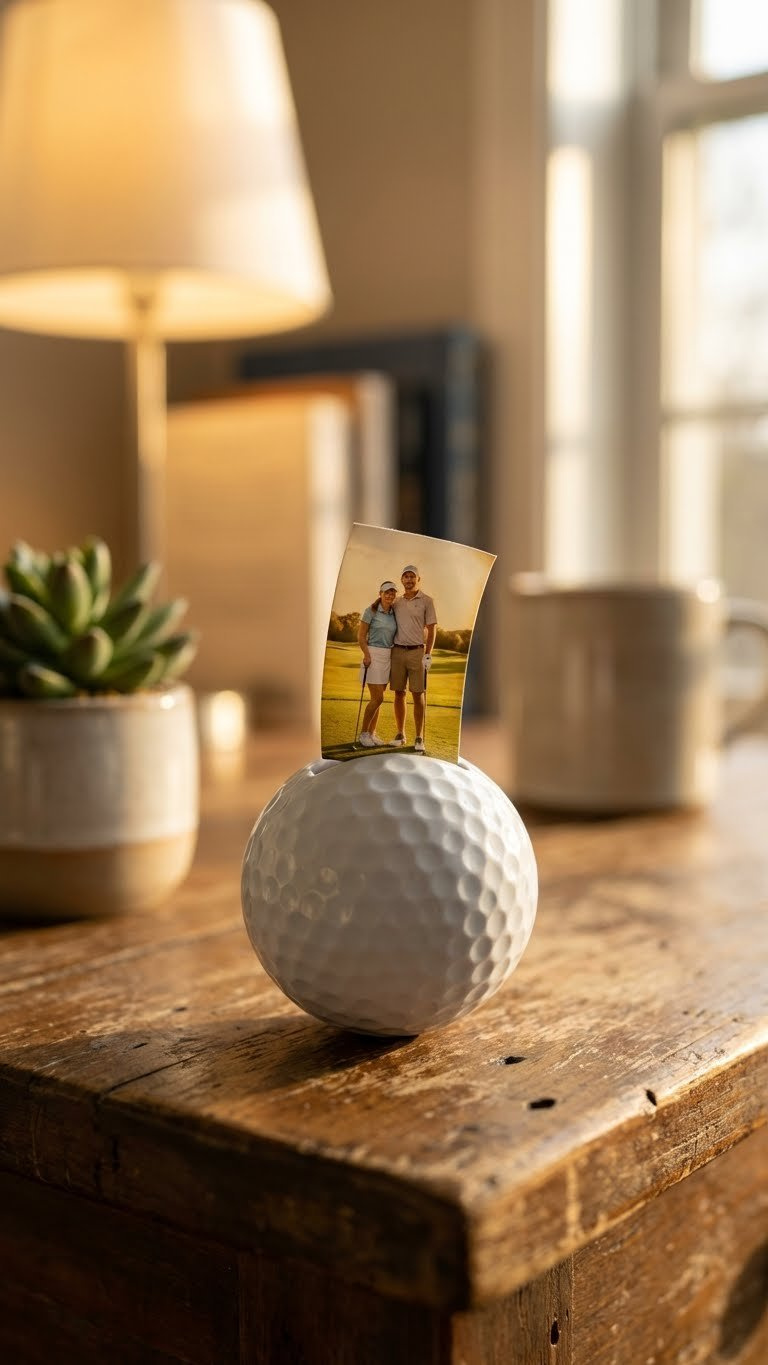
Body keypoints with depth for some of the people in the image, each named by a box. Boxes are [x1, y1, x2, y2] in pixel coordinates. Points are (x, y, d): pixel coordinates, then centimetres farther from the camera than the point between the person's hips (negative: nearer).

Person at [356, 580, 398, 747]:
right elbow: (361, 636, -6)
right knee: (378, 698, -10)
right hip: (373, 655, -6)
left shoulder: (394, 614, 10)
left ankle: (371, 733, 17)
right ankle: (363, 734, 1)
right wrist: (366, 654, -17)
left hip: (388, 656, 6)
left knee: (377, 698, 9)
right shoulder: (371, 611, -6)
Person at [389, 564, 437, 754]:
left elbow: (432, 629, -1)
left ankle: (419, 738, 0)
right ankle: (400, 734, 14)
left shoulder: (426, 601, 1)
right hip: (397, 651, 4)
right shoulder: (397, 603, 13)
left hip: (417, 652, -4)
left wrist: (428, 654, -8)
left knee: (418, 695, -3)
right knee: (399, 694, 5)